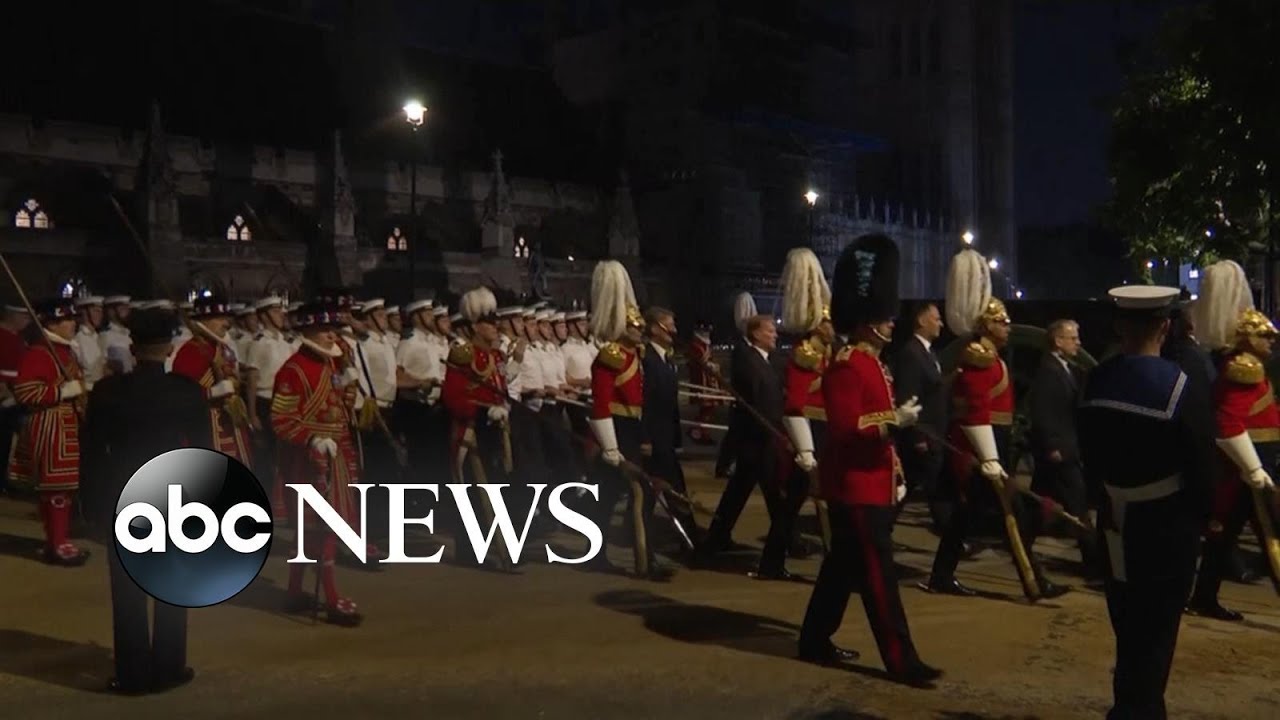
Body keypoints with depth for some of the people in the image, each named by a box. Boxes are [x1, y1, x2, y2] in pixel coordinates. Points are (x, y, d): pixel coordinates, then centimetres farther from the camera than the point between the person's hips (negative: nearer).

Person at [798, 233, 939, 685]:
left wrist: (896, 473, 20)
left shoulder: (874, 364, 15)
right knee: (879, 575, -5)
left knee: (843, 567, 16)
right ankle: (901, 660, 1)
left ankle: (815, 642, 26)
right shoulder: (847, 366, -17)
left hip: (872, 485, 10)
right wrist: (896, 419, -21)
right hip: (856, 488, -10)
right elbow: (846, 428, -26)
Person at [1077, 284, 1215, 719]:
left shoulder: (1095, 384, -4)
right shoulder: (1177, 389, -20)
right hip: (1166, 530, -5)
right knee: (1154, 635, 6)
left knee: (1129, 633, 18)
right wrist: (1198, 516, 4)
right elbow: (1202, 465, -13)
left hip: (1116, 527, 5)